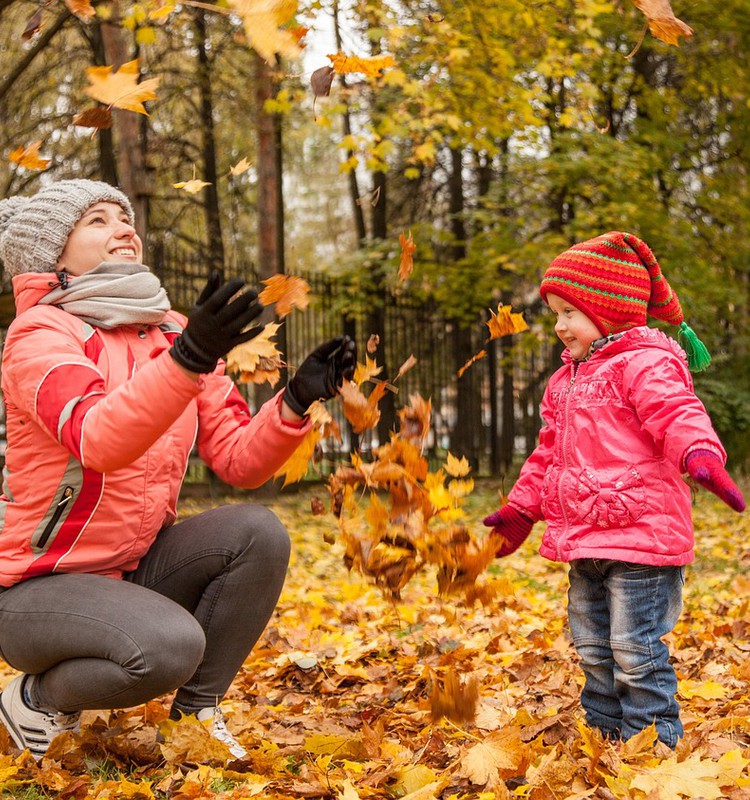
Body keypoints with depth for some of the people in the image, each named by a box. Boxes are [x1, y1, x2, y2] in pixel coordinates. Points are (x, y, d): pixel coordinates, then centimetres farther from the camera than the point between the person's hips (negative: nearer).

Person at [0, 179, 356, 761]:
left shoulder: (175, 334, 4)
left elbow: (238, 460, -3)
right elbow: (98, 441, -35)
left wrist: (297, 401, -21)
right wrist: (188, 359, -48)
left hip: (133, 569, 6)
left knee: (258, 532, -16)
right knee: (170, 644, -31)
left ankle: (196, 714, -2)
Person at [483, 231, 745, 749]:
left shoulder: (645, 365, -11)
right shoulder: (566, 381, 17)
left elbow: (679, 415, -27)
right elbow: (548, 455, 25)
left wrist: (701, 455, -48)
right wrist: (519, 511, 29)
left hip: (640, 535, -9)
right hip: (585, 542, 9)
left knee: (637, 654, -4)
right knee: (594, 651, 17)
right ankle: (603, 740, 31)